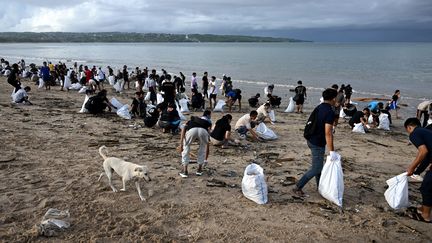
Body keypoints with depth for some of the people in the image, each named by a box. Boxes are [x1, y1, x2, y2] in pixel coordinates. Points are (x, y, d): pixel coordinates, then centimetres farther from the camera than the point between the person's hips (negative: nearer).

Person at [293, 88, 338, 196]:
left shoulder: (319, 107, 6)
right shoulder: (330, 112, -21)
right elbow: (328, 133, -26)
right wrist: (332, 151, -24)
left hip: (311, 140, 9)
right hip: (318, 144, -9)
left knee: (319, 165, 21)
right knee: (316, 169, 2)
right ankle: (298, 187, 5)